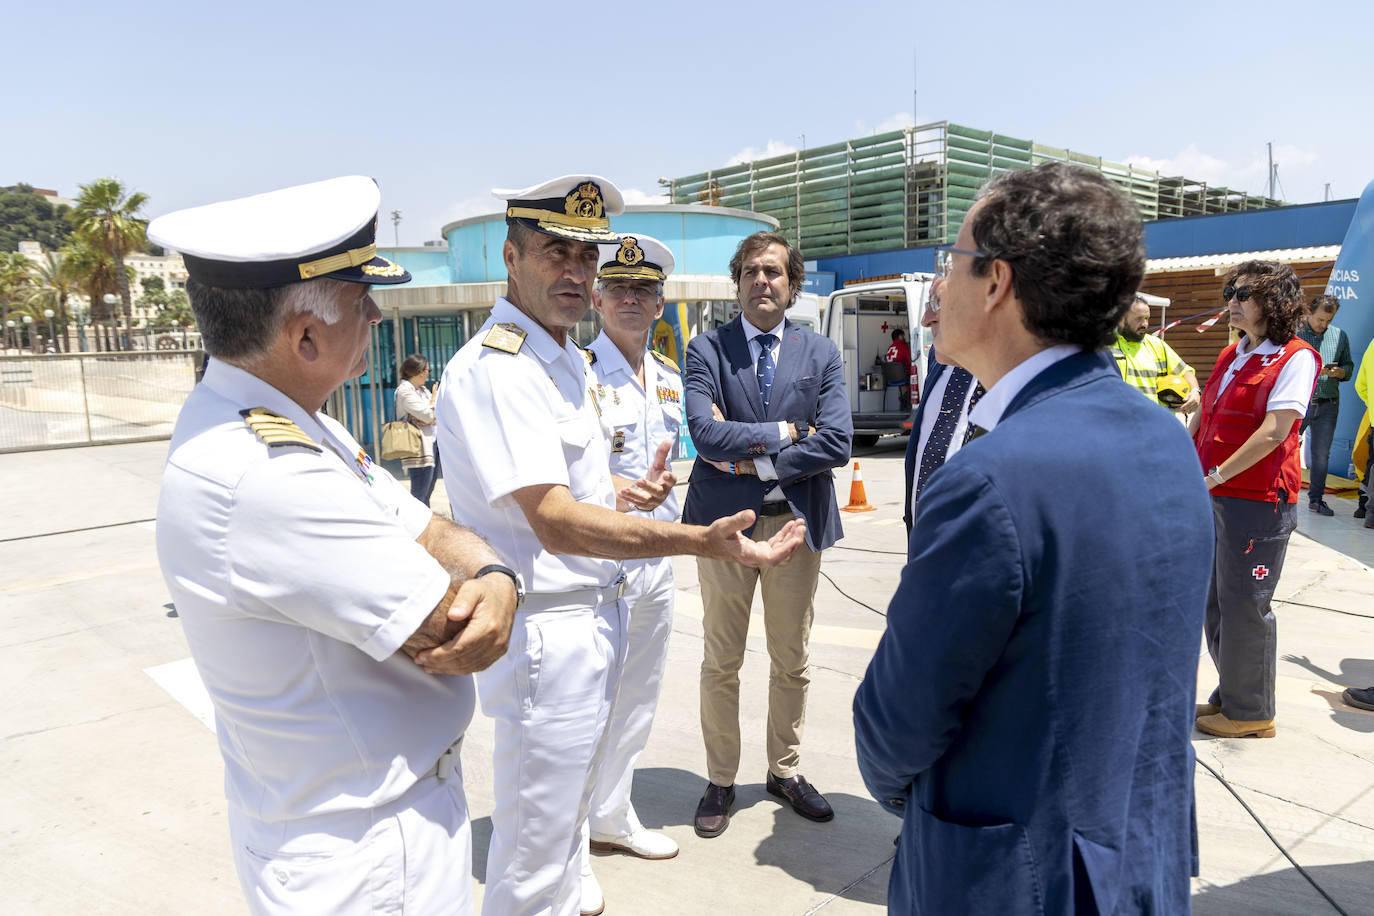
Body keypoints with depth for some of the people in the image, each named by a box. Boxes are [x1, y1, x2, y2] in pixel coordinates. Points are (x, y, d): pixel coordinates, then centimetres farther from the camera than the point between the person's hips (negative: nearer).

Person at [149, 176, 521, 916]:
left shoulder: (278, 422, 1)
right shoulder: (261, 475, -31)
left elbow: (434, 534, 1)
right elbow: (460, 641, -27)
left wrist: (495, 579, -19)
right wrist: (472, 604, -5)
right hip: (370, 856, -9)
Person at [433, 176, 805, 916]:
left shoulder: (569, 360, 12)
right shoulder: (493, 368, -21)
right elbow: (554, 520, -28)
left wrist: (622, 490, 4)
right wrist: (702, 541, -33)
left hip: (595, 617, 10)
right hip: (547, 632, -10)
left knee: (571, 803, 26)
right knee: (534, 857, 7)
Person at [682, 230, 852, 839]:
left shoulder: (821, 355, 4)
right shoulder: (707, 350, -1)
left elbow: (835, 445, -8)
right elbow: (705, 432, -15)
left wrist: (753, 461, -13)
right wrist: (784, 432, -11)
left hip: (797, 520, 2)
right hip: (724, 520, -1)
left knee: (792, 662, 14)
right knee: (721, 663, 8)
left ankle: (785, 772, 33)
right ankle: (720, 782, 25)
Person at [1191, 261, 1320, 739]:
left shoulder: (1295, 356, -9)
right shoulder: (1232, 355, 16)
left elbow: (1275, 430, -18)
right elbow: (1202, 414, 18)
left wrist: (1216, 476, -19)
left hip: (1257, 500, -8)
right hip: (1214, 498, 8)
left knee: (1244, 607, 0)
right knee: (1214, 601, 15)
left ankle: (1251, 713, 15)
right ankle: (1229, 695, 30)